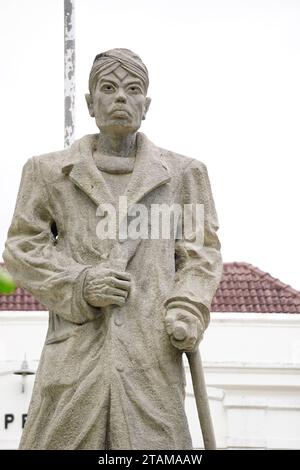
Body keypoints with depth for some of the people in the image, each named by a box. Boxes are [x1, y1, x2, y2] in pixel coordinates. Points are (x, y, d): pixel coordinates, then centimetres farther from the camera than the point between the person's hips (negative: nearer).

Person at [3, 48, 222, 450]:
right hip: (75, 352, 0)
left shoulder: (182, 173, 13)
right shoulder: (50, 172, 12)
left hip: (152, 353, 0)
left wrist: (189, 310, -6)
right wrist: (80, 284, -7)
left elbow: (202, 251, 14)